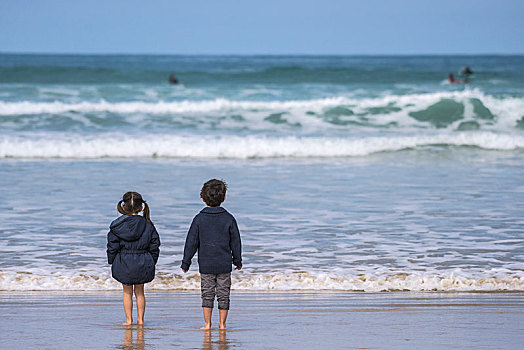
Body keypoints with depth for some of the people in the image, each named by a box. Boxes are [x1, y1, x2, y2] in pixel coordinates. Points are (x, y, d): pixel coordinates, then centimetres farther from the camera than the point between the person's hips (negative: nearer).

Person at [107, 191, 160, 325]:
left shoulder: (117, 225, -8)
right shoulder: (147, 225, -4)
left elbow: (112, 246, -4)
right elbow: (154, 246, 1)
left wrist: (112, 261, 9)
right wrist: (152, 262, 12)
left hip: (124, 263, -1)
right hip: (142, 263, 1)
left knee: (127, 292, 11)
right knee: (139, 291, 15)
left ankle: (129, 320, 11)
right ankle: (140, 319, 16)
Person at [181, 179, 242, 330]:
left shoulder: (199, 219, -5)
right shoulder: (229, 219, -3)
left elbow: (191, 242, -2)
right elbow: (235, 242, 4)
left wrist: (186, 262, 5)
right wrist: (237, 260, 17)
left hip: (206, 265, 0)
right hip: (225, 264, 0)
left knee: (207, 294, 6)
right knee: (223, 294, 7)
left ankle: (207, 324, 5)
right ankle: (222, 324, 10)